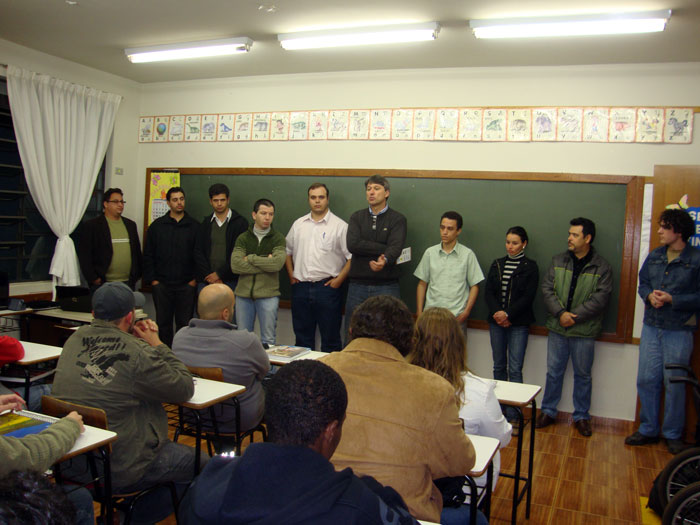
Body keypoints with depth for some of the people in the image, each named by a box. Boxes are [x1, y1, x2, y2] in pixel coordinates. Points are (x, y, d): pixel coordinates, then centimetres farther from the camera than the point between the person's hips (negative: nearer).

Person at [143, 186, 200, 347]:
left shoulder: (194, 226, 5)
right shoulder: (157, 225, 7)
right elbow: (148, 255, 7)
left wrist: (195, 279, -3)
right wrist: (152, 279, -1)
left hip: (186, 285, -1)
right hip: (162, 285, 1)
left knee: (184, 324, 3)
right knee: (163, 323, 7)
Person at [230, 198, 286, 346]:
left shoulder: (278, 238, 1)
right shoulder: (243, 238, 6)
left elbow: (277, 263, -17)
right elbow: (235, 265, -9)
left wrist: (250, 258, -9)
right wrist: (265, 263, -12)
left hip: (268, 295, -2)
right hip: (243, 294, 2)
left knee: (268, 340, 4)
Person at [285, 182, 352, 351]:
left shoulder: (340, 226, -4)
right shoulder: (298, 224, 11)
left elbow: (352, 256, -8)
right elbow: (288, 250, 21)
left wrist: (339, 279, -12)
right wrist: (291, 274, 12)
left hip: (327, 287, -4)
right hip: (300, 286, 4)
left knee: (330, 337, 3)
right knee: (302, 336, 14)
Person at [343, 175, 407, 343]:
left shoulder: (397, 219, 4)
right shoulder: (357, 217, 11)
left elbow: (396, 247, -14)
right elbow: (352, 244, -7)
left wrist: (385, 260, -36)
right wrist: (383, 249, -11)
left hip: (386, 287, -2)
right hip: (358, 286, 2)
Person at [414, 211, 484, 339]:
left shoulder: (467, 254, 2)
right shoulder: (430, 253, 8)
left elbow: (474, 286, 4)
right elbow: (422, 284, 11)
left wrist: (466, 311, -6)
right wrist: (419, 312, 5)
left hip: (456, 316, -2)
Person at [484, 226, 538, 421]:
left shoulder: (530, 267, 0)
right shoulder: (497, 264, 11)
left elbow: (528, 296, -7)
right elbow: (489, 292, 5)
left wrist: (507, 314, -15)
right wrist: (497, 313, -10)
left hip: (518, 324, -4)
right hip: (496, 322, 4)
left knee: (515, 369, -6)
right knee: (499, 366, 10)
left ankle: (512, 414, -2)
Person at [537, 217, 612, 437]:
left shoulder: (602, 267, -4)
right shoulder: (558, 261, 5)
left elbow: (600, 298, -11)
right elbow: (547, 289, 0)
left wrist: (574, 316, -17)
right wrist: (560, 313, -14)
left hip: (584, 331, -2)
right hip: (557, 328, 3)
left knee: (583, 375, 9)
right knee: (554, 372, 11)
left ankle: (581, 417, 24)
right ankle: (548, 412, 24)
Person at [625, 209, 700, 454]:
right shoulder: (654, 256, 8)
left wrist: (672, 299, -18)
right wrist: (650, 296, -7)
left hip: (679, 330, -4)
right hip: (651, 327, 5)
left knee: (674, 383, 4)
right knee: (646, 380, 8)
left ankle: (673, 434, 21)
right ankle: (648, 429, 22)